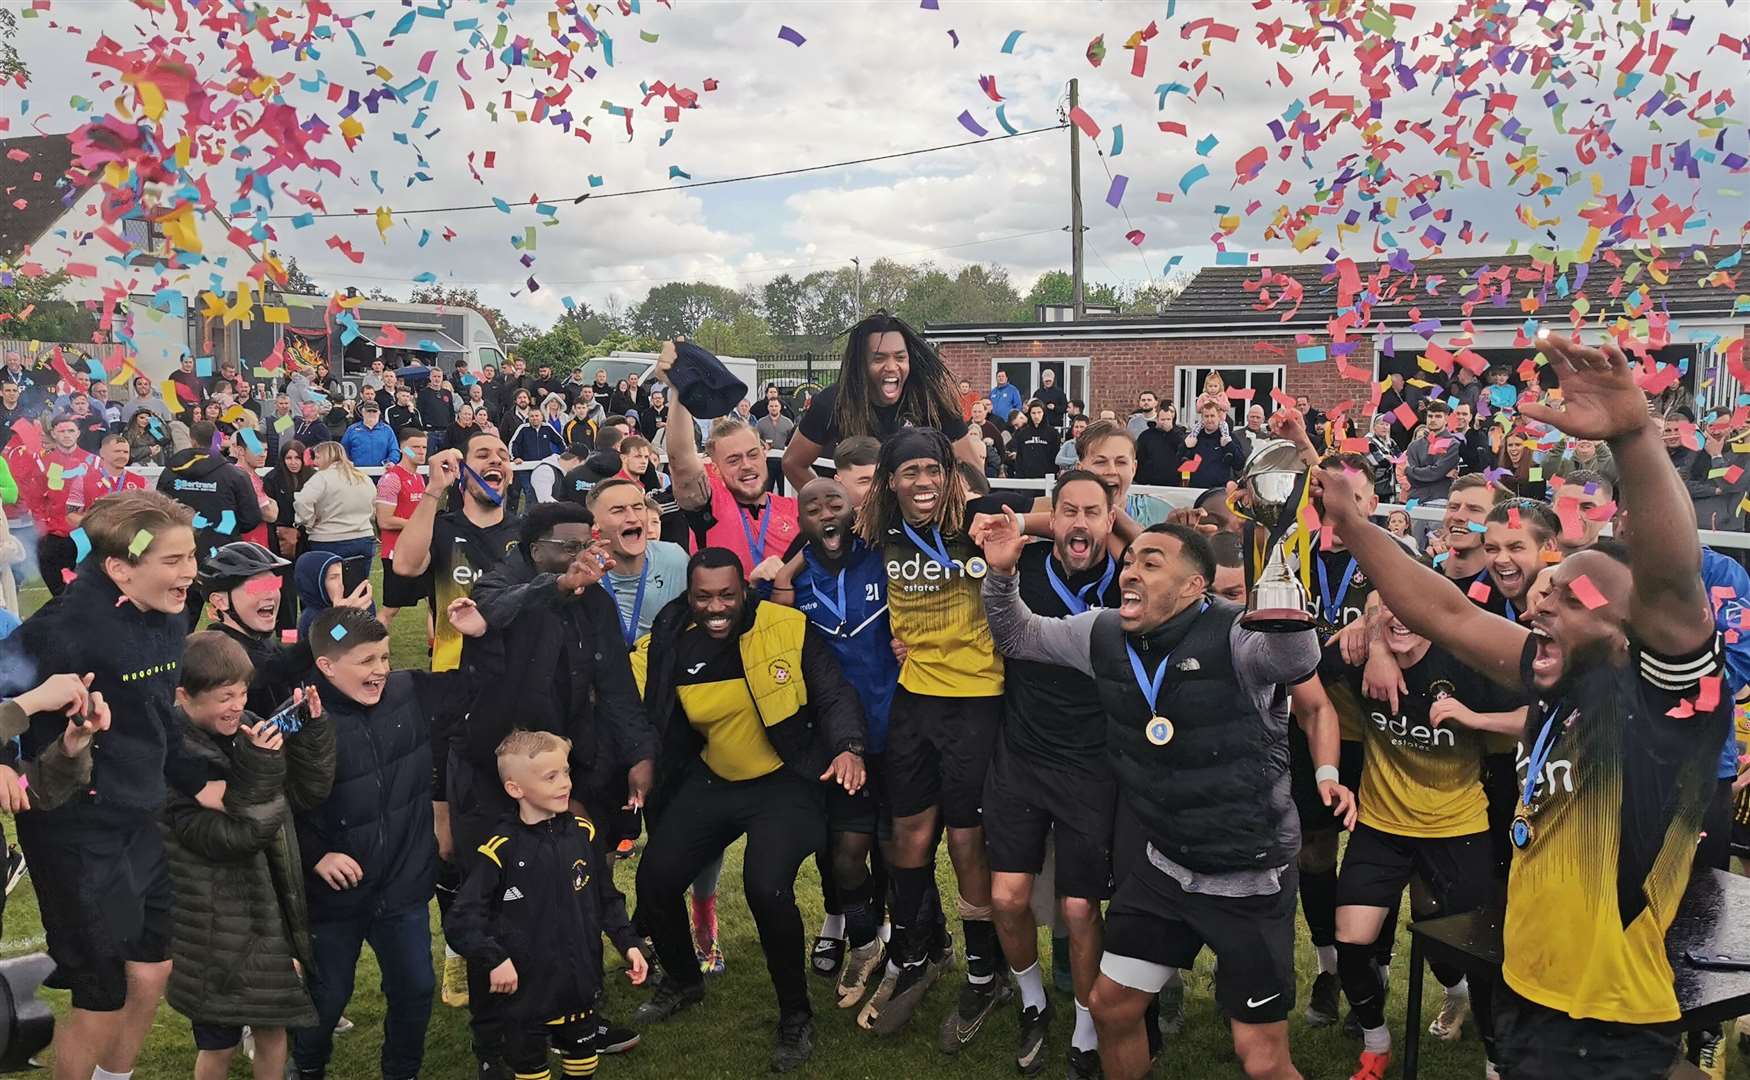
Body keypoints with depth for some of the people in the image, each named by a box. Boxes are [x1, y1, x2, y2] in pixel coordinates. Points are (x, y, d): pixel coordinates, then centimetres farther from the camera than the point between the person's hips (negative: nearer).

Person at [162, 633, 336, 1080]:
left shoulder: (249, 730, -2)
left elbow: (308, 792, 2)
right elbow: (234, 836, -26)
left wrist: (312, 729, -9)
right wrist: (261, 770, -32)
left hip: (270, 910, 6)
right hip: (217, 928, -6)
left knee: (273, 1026, 18)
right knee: (218, 1043, 13)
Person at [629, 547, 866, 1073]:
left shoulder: (789, 630, -16)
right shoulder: (666, 647, -7)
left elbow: (834, 697, -9)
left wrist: (849, 747, -27)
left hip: (785, 781, -4)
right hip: (710, 782, 5)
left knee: (766, 887, -25)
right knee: (655, 879, 0)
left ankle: (796, 1016, 1)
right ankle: (682, 981, 33)